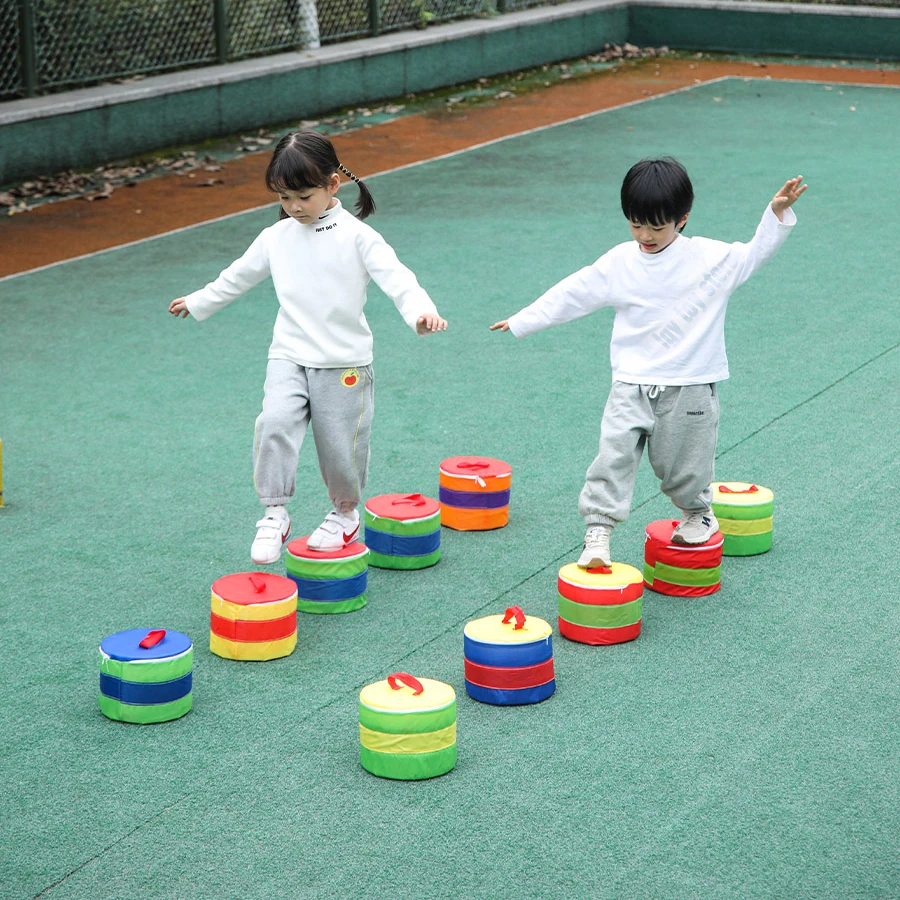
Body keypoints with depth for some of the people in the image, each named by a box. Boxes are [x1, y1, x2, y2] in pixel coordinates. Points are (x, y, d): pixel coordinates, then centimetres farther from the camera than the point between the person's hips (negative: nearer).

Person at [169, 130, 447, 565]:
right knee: (274, 422, -21)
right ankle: (274, 513, -12)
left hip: (344, 364, -3)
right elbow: (239, 276, 23)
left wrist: (420, 310, -37)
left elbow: (394, 276, -19)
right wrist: (198, 301, 33)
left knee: (339, 444, 4)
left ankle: (345, 513, 31)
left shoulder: (356, 236, -7)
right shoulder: (276, 238, 7)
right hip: (288, 357, 3)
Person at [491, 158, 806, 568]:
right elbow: (572, 294, 7)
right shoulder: (619, 262, 1)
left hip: (689, 389, -1)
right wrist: (522, 321, 10)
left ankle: (699, 513, 40)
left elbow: (755, 254, 0)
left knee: (683, 465, 11)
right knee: (613, 457, -13)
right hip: (631, 386, 1)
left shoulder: (710, 258, -5)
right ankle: (597, 534, -11)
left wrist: (777, 213, -14)